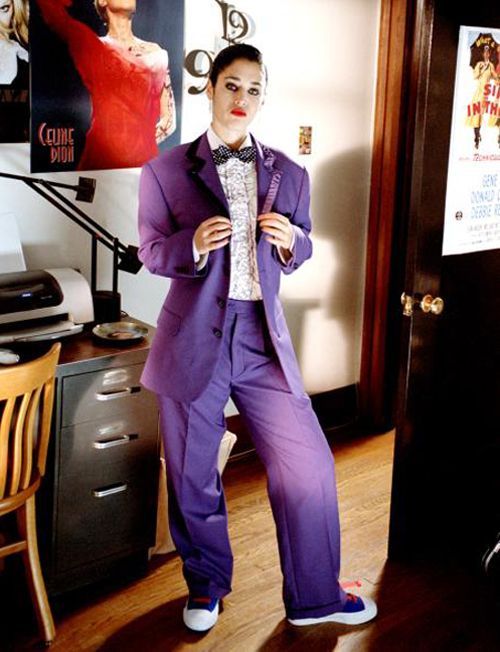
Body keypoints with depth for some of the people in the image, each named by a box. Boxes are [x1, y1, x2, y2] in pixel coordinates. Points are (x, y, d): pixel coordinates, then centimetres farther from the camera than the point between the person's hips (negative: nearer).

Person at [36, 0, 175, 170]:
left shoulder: (155, 54, 10)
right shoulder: (90, 46, 6)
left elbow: (169, 120, 10)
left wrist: (139, 143, 1)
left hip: (145, 160, 1)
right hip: (100, 159, -1)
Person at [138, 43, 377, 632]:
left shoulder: (288, 174, 8)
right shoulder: (166, 171, 0)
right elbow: (151, 252, 3)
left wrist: (292, 241, -8)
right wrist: (194, 246, -18)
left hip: (264, 338, 2)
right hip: (193, 338, -2)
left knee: (309, 466, 2)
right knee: (193, 477, 11)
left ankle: (315, 596, 24)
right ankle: (206, 585, 37)